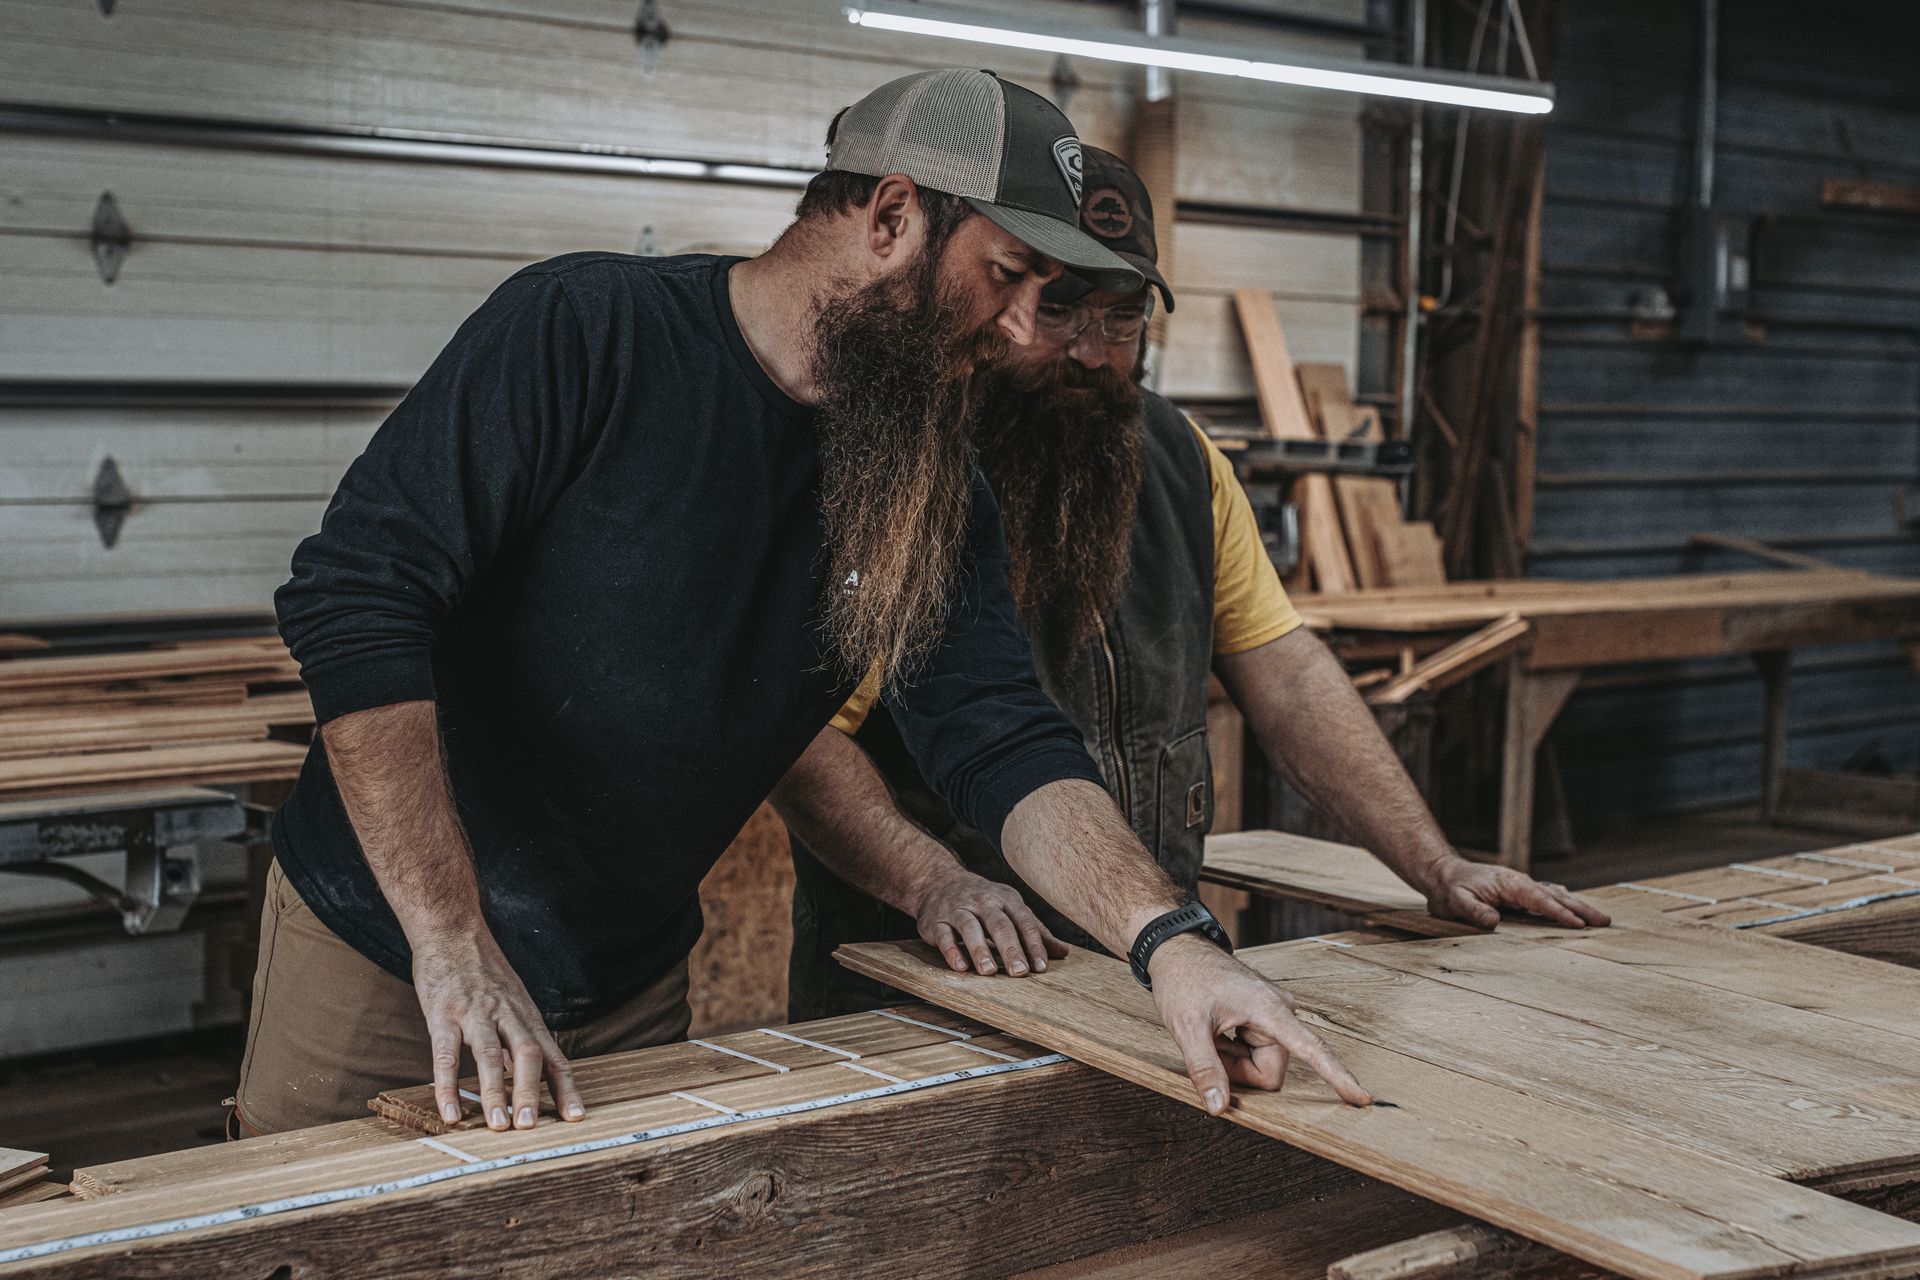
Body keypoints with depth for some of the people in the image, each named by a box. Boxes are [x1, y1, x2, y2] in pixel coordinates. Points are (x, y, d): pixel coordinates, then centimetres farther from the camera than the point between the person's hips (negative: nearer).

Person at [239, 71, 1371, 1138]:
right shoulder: (585, 330, -21)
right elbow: (353, 599, -26)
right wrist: (455, 945, -31)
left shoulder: (935, 487, -2)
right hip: (378, 948, -4)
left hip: (631, 990, 5)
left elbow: (1005, 745, -9)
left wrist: (1168, 940, -27)